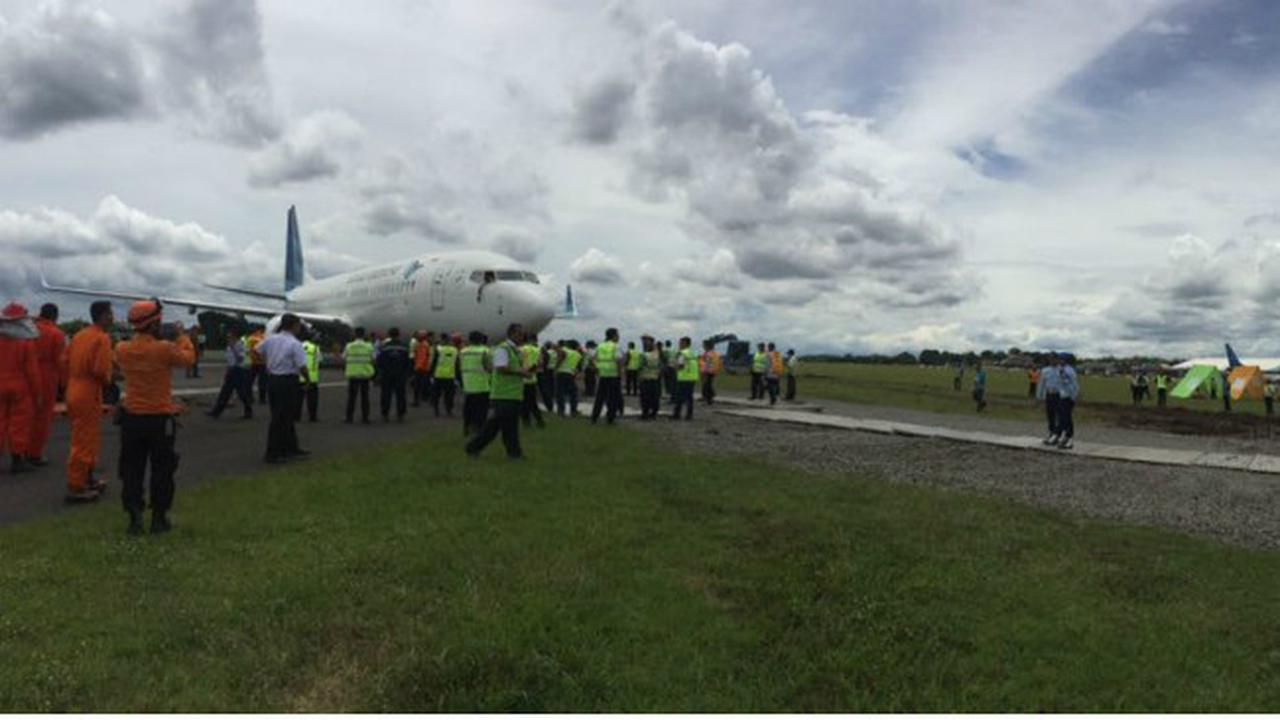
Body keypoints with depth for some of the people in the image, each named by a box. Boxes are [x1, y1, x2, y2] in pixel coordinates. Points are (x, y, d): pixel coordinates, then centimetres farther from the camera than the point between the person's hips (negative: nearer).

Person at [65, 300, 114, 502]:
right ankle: (75, 488, 3)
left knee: (89, 439, 20)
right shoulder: (102, 338, -14)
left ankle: (87, 478, 31)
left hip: (74, 392, 9)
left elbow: (66, 362, 11)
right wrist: (107, 382, -2)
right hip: (89, 395, -9)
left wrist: (72, 382, 17)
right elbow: (101, 370, -21)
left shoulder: (78, 336, 11)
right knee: (84, 442, -2)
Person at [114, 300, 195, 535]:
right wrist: (181, 336, 13)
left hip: (131, 418, 4)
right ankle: (159, 518, 15)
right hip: (160, 419, -3)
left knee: (132, 470, 12)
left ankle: (134, 518, 13)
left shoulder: (122, 349, -4)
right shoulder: (165, 349, -17)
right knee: (162, 470, 10)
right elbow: (188, 358, 0)